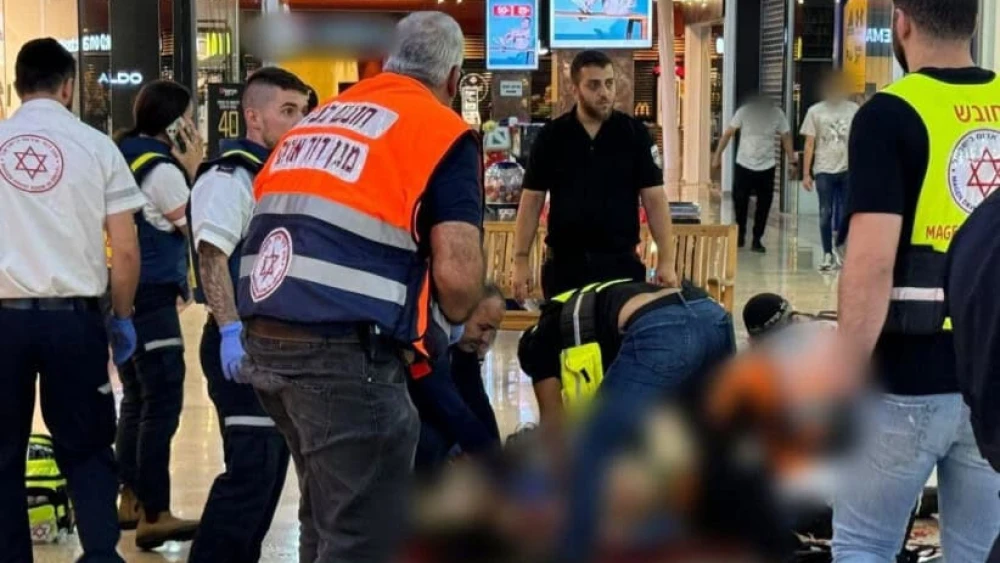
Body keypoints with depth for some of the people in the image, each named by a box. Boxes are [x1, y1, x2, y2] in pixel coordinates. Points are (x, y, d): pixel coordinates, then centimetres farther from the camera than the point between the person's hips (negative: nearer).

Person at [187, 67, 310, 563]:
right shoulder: (230, 176, -13)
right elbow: (212, 257, -23)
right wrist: (231, 330, -32)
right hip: (244, 341, -10)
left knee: (271, 462, 14)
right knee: (251, 468, -12)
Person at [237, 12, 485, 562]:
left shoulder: (318, 118, 21)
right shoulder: (443, 132, -1)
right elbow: (457, 272, -12)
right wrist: (448, 325, 9)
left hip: (265, 340, 8)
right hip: (344, 351, -8)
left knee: (328, 517, 22)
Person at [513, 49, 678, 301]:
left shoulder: (634, 133, -1)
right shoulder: (551, 136, 1)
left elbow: (654, 198, -1)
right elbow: (532, 199, 4)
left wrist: (666, 260, -9)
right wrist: (521, 260, -3)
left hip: (621, 261, 0)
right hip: (564, 262, 1)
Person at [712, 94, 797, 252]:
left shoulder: (777, 114, -8)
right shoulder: (744, 112, -11)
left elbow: (786, 137, 0)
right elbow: (728, 134, -4)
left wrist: (792, 159, -4)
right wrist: (717, 155, -4)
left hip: (767, 168, 1)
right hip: (744, 166, -1)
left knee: (764, 205, 5)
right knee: (740, 203, 3)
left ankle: (757, 240, 18)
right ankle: (740, 236, 24)